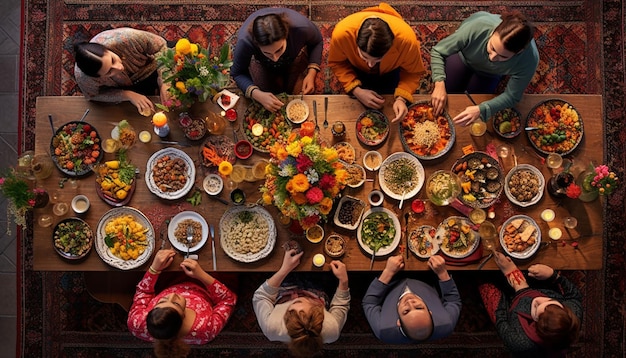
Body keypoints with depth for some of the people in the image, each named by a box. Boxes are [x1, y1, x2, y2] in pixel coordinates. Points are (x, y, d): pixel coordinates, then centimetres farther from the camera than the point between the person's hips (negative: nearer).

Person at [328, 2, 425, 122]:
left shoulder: (407, 39, -44)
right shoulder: (341, 33, -43)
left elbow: (413, 72, -23)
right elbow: (337, 63, -21)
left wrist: (401, 98, -40)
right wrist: (356, 90, -34)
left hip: (390, 71, 0)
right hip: (357, 69, 0)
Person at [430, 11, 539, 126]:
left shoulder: (529, 60, -43)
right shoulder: (476, 27, -46)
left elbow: (511, 96, -29)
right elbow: (437, 52, -33)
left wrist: (481, 110, -47)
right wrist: (439, 84, -48)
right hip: (463, 57, 0)